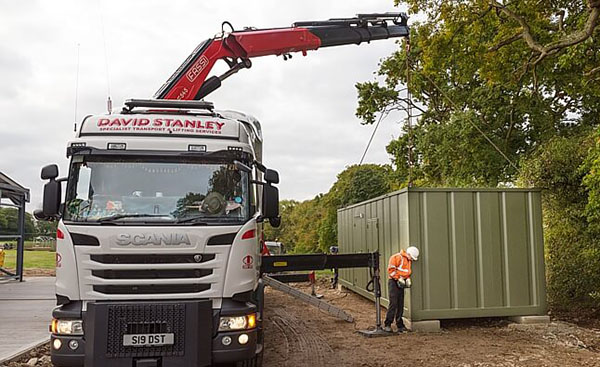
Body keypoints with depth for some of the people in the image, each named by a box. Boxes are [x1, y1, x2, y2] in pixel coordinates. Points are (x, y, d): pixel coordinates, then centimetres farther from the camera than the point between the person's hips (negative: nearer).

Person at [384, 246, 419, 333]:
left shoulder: (409, 261, 17)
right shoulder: (397, 257, -11)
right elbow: (391, 269, -17)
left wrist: (408, 280, 6)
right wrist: (399, 278, -17)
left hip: (401, 284, 8)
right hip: (393, 282, -8)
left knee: (400, 305, 8)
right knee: (393, 304, -13)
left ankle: (400, 325, 15)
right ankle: (387, 325, -8)